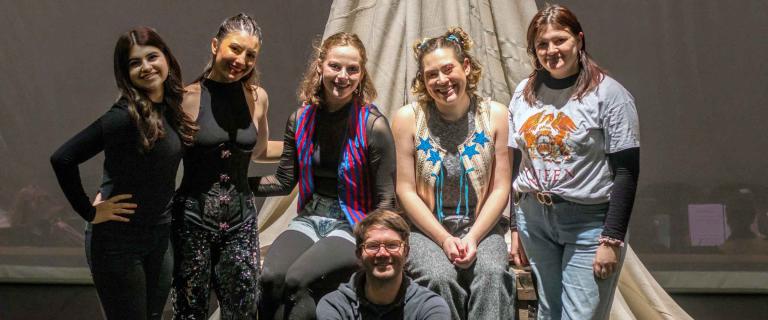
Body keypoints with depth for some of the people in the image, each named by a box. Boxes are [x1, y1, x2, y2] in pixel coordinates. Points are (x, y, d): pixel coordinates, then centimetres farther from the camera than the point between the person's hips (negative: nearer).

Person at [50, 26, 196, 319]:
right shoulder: (125, 116, -22)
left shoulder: (169, 108, 2)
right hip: (118, 240, -7)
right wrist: (90, 212, -17)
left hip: (160, 234, 7)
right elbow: (63, 158, -25)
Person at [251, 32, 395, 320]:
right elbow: (284, 183, 10)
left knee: (296, 281, -30)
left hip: (352, 224, -4)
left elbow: (384, 199, -5)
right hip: (309, 218, 4)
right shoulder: (301, 120, 4)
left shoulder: (373, 125, -9)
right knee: (270, 278, -26)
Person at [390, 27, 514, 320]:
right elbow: (406, 190, -3)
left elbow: (500, 188, 0)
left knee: (492, 274, -30)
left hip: (481, 227, 1)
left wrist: (473, 237, -13)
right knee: (441, 278, -30)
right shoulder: (408, 118, -2)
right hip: (426, 229, -1)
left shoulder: (494, 115, 1)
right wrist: (444, 239, -12)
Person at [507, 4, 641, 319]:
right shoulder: (525, 92, 8)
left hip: (589, 223, -4)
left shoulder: (607, 93, -7)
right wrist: (514, 227, 9)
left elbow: (626, 172, -9)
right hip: (534, 221, 4)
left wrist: (612, 240, -14)